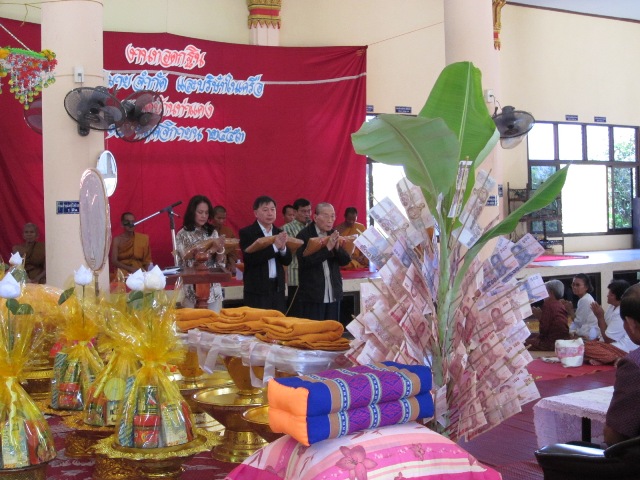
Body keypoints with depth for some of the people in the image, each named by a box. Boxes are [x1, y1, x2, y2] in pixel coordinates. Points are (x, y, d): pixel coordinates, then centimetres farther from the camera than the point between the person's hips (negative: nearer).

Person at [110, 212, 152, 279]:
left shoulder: (143, 238, 7)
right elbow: (113, 261, -7)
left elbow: (147, 260, 9)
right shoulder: (117, 240, 1)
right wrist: (130, 269, -20)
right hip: (122, 272, -2)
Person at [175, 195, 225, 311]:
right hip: (191, 289, -3)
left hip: (213, 288, 3)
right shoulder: (183, 234, -2)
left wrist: (219, 249, -17)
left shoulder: (213, 232, 7)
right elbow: (184, 258, -8)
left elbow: (220, 261, 3)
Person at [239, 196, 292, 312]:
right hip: (257, 290, -5)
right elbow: (251, 258, -17)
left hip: (278, 288, 5)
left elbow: (287, 261, 7)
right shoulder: (246, 233, -4)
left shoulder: (279, 233, 11)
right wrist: (274, 246, -20)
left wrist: (282, 247, -14)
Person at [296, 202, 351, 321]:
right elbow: (304, 262, -19)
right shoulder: (304, 235, -7)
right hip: (312, 294, -5)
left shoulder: (334, 235, 10)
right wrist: (327, 248, -23)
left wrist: (337, 247, -12)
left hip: (333, 295, 5)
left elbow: (345, 261, 7)